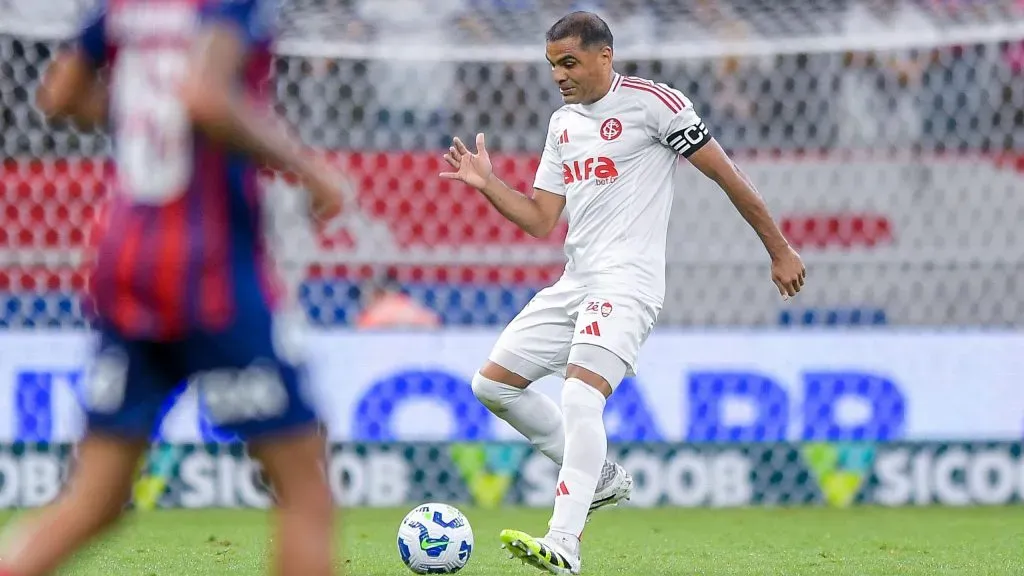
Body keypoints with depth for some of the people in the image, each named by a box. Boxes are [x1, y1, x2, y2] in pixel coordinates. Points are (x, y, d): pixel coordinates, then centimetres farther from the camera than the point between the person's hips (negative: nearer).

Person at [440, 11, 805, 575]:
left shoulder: (651, 102, -7)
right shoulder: (562, 123, 17)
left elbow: (725, 174, -3)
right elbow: (541, 219, 16)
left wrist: (780, 250, -1)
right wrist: (487, 184, 1)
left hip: (627, 283, -9)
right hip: (573, 282, 9)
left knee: (580, 397, -26)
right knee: (493, 382, 7)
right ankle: (598, 475, 18)